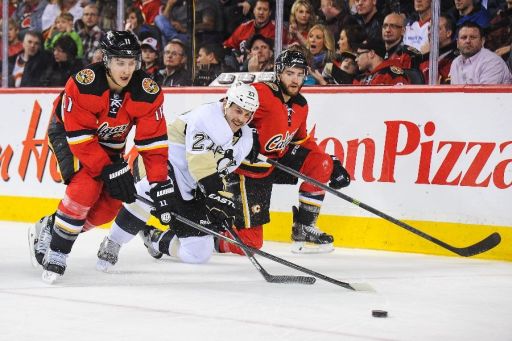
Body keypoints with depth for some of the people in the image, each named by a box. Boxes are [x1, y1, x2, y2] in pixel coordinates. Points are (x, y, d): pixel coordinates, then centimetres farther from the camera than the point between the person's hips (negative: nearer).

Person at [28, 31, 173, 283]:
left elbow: (153, 141, -20)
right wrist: (109, 170, -35)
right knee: (86, 185, -28)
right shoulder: (82, 85, -34)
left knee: (111, 204, -5)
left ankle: (47, 228, 14)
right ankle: (56, 252, -15)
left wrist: (160, 184, -27)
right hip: (67, 133, -5)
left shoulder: (147, 92, -23)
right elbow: (80, 137, -32)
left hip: (110, 143, 5)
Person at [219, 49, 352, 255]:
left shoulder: (301, 106, 7)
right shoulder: (260, 93, -19)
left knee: (321, 163, -8)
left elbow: (301, 141, 19)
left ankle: (303, 229, 2)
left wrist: (334, 164, 10)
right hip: (248, 170, -8)